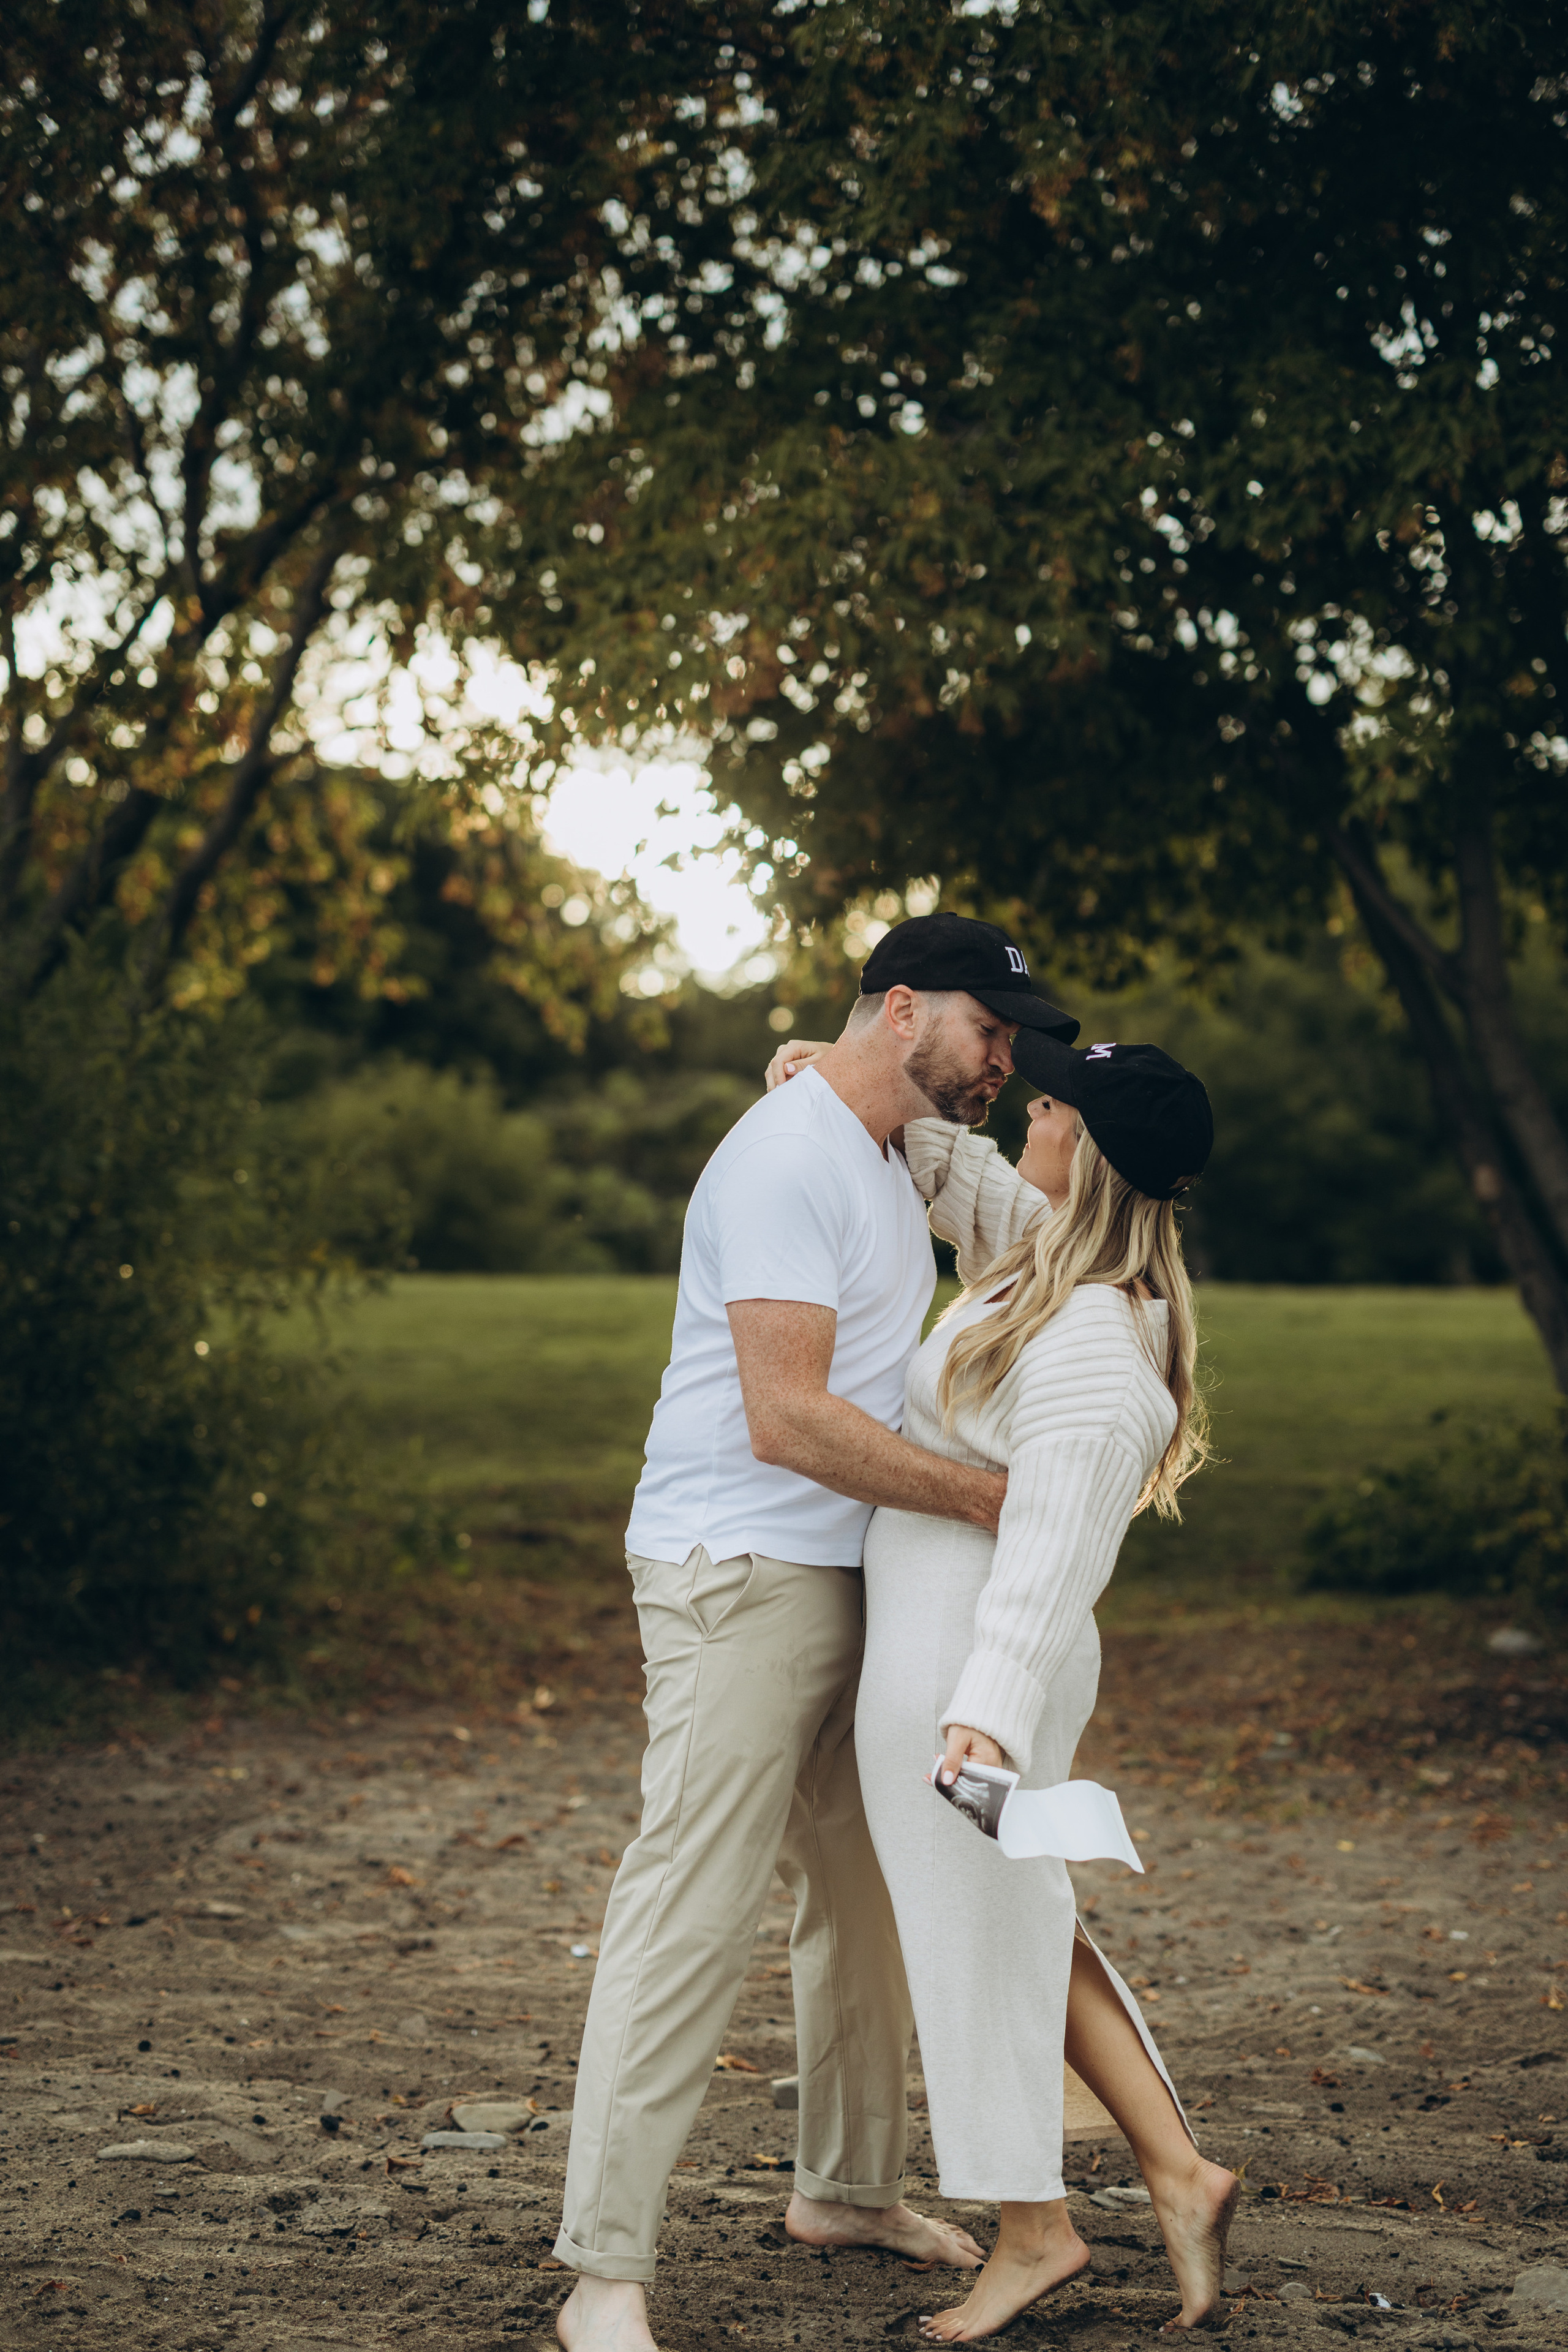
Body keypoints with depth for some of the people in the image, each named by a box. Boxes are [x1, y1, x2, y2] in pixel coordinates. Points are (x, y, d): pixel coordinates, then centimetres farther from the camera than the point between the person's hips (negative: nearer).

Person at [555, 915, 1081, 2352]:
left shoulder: (887, 1163, 18)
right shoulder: (787, 1157, -16)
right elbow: (786, 1416, -23)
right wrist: (986, 1497, -19)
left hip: (849, 1584, 10)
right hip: (740, 1579, -10)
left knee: (866, 1896, 17)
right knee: (693, 1914, -11)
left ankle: (848, 2190, 32)